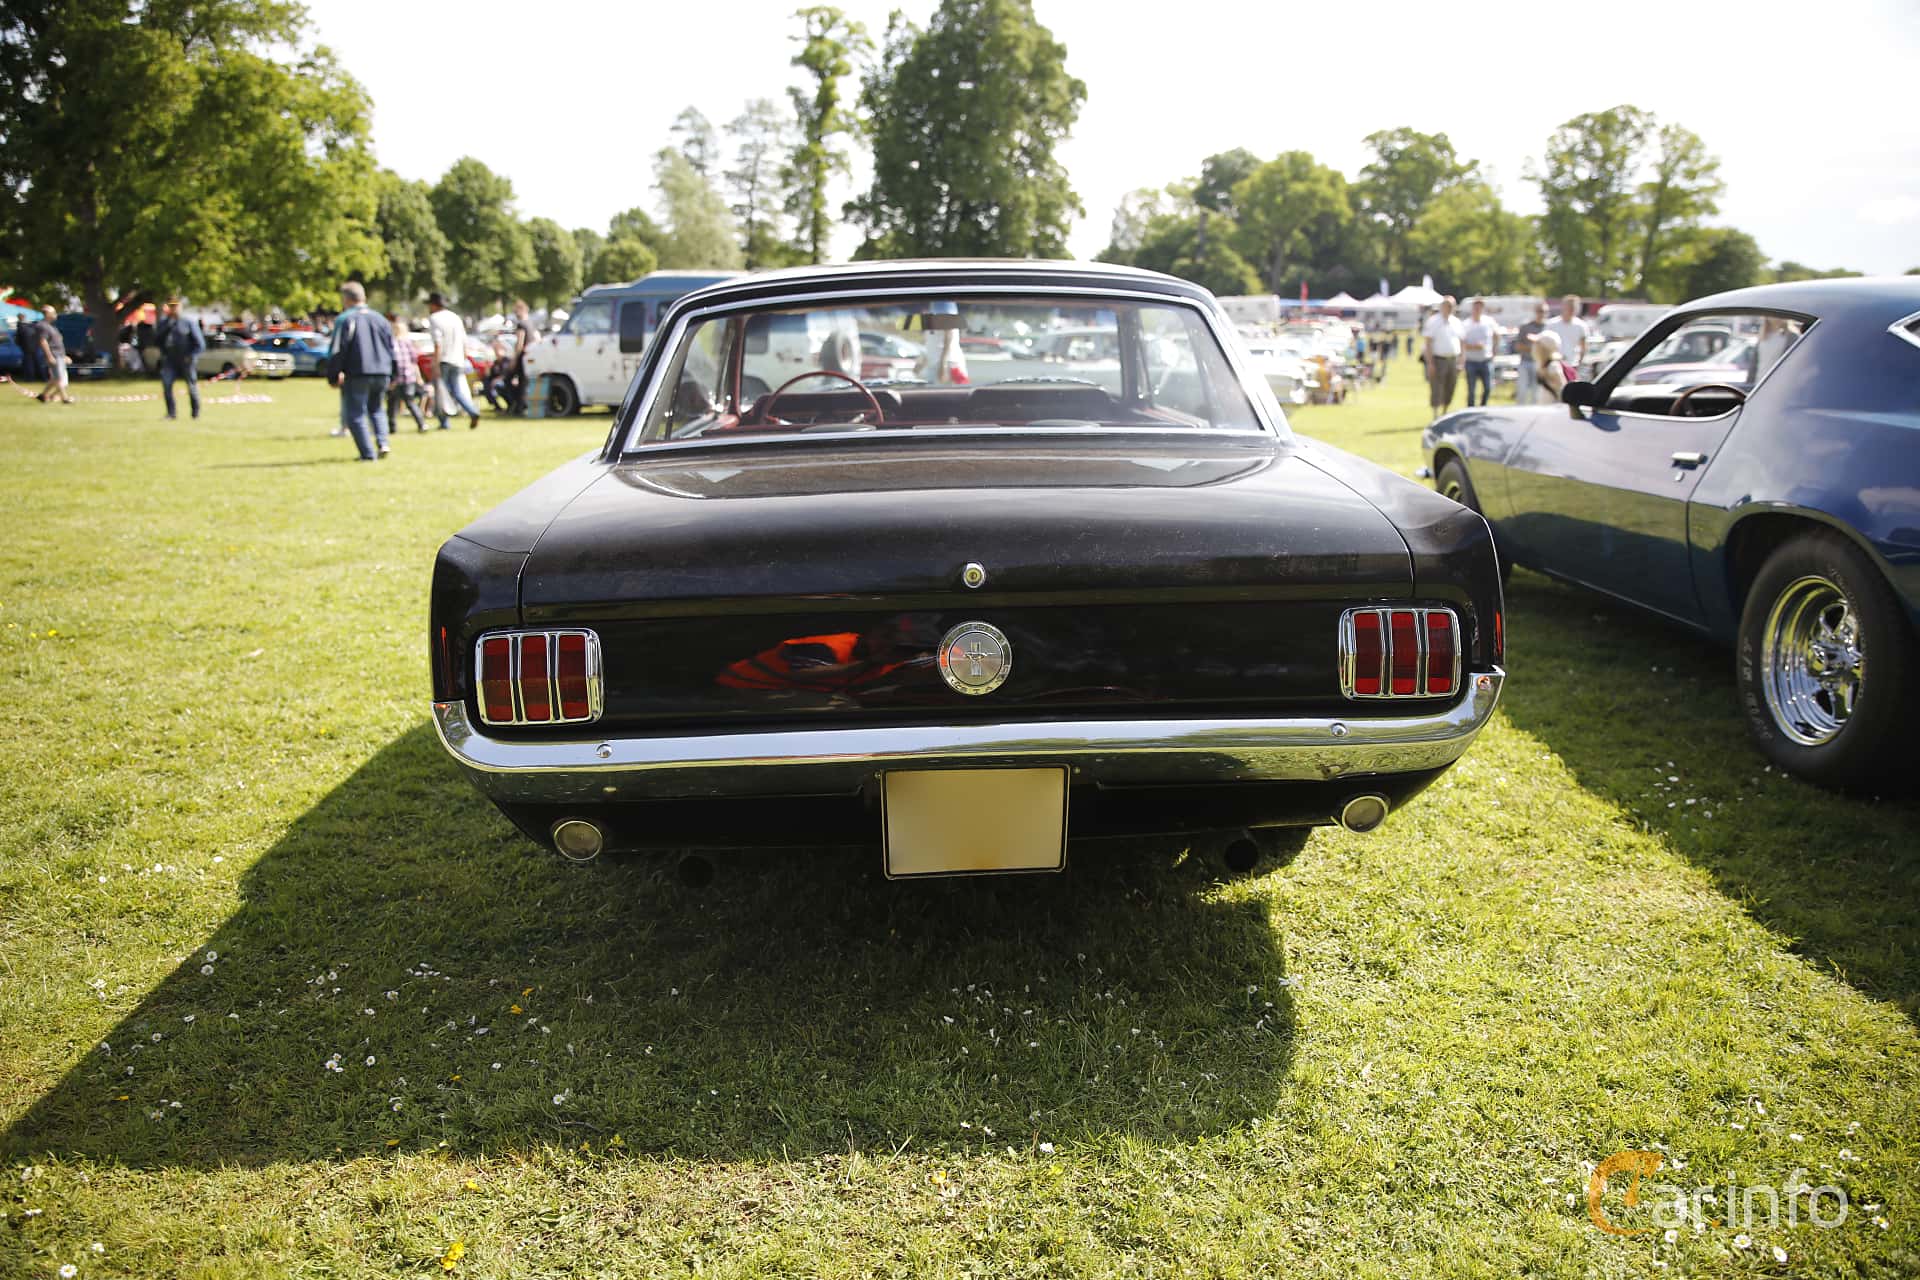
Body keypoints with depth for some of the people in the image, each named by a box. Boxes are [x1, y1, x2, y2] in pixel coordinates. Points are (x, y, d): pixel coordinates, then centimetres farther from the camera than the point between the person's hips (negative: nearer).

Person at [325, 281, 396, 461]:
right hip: (382, 373, 6)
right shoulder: (379, 318, 13)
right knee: (376, 409, 24)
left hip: (358, 375, -6)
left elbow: (336, 351, -8)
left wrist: (333, 376, -1)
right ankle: (382, 443, 5)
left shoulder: (345, 319, -5)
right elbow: (392, 349, 16)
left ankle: (368, 454, -3)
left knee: (356, 414, 3)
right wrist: (391, 375, 21)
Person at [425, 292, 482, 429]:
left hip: (443, 361, -6)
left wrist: (435, 364, -17)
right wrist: (464, 361, 20)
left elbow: (438, 343, -16)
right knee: (457, 391, 10)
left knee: (442, 391, 2)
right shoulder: (456, 317, 14)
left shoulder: (434, 318, -7)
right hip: (458, 360, 6)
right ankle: (473, 412, -11)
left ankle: (444, 423, 5)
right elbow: (464, 342, 15)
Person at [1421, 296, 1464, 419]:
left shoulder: (1456, 322, 11)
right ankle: (1436, 417, -5)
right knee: (1436, 390, -6)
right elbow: (1428, 343, -8)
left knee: (1449, 391, 10)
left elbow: (1460, 341, 16)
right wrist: (1430, 363, -15)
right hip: (1438, 359, -5)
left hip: (1453, 360, 5)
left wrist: (1460, 362, 9)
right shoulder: (1433, 321, -5)